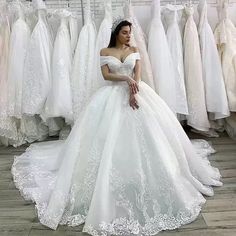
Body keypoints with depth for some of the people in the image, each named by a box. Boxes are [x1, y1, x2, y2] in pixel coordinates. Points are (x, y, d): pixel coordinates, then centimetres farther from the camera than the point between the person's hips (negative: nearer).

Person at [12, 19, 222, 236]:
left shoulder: (134, 50, 11)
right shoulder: (105, 52, 6)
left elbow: (138, 72, -1)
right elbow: (106, 75, -4)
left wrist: (133, 92, -17)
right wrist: (125, 78, -20)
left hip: (135, 91, 2)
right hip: (113, 95, -2)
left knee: (147, 132, -5)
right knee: (110, 136, -9)